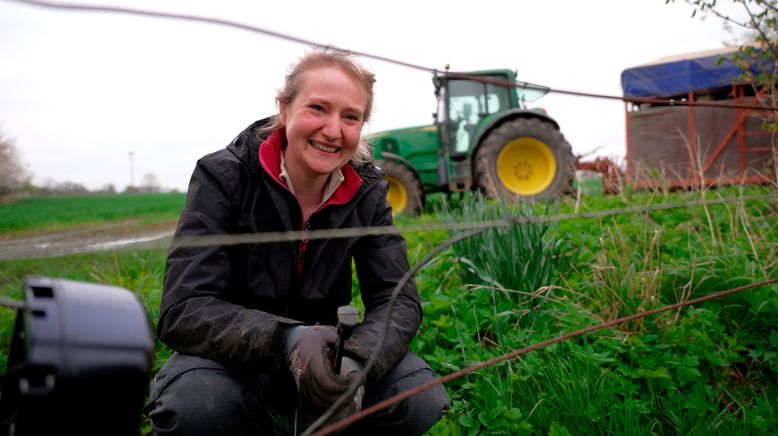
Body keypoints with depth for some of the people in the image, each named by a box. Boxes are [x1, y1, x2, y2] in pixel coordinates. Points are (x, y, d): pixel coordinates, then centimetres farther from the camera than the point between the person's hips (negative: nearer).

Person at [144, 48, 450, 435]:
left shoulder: (366, 191, -6)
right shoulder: (223, 176, -16)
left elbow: (397, 299, -12)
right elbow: (184, 310, -24)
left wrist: (357, 361, -35)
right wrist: (288, 339, -42)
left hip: (324, 355, 3)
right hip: (235, 356, -2)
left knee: (421, 400, -24)